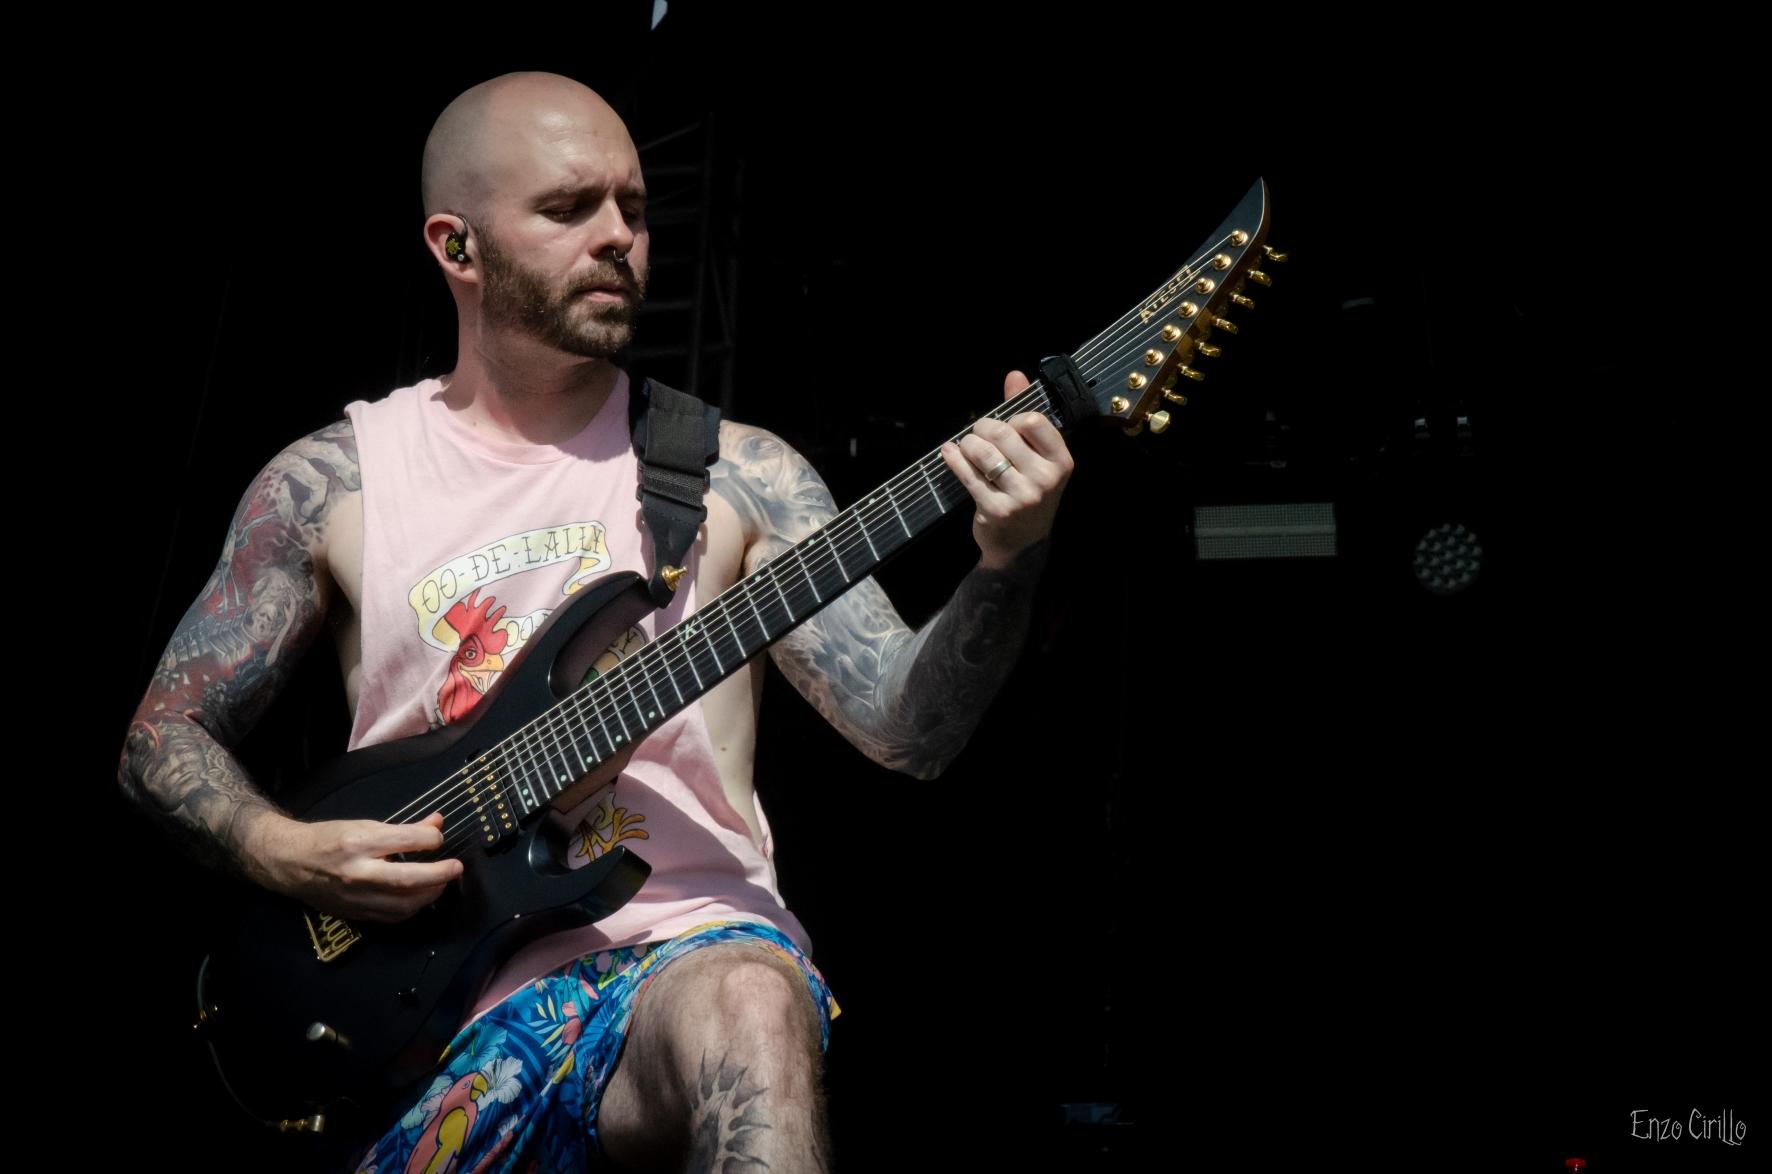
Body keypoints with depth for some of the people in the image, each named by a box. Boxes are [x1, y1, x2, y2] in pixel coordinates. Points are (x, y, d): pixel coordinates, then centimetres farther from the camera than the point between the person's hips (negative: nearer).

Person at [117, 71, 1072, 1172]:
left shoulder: (735, 473, 3)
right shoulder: (331, 482, 6)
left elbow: (907, 726, -5)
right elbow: (164, 736, 13)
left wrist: (1007, 564, -23)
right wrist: (282, 851, -7)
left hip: (684, 953, -1)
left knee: (752, 1009, -34)